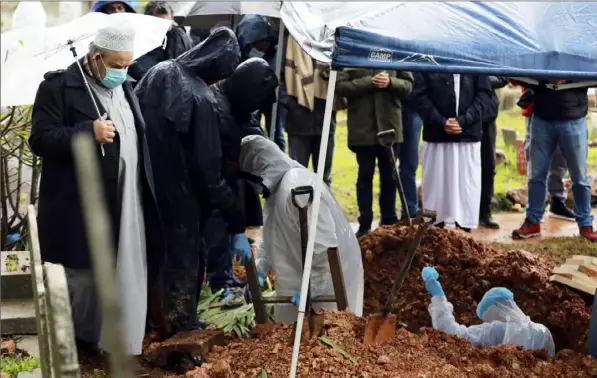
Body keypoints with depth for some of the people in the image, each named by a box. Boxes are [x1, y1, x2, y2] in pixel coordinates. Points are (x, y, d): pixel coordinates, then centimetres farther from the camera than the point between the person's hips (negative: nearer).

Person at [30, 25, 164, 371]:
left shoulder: (125, 88, 16)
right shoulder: (59, 86, -7)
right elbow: (40, 139, -13)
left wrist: (147, 195, 17)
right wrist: (89, 132, -24)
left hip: (127, 206, 7)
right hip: (82, 209, -6)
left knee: (127, 281, 8)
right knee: (82, 280, 0)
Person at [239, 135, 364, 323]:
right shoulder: (277, 187, 2)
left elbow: (324, 244, -31)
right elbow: (271, 235, 15)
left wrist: (313, 286, -23)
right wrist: (260, 270, 4)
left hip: (329, 276, -10)